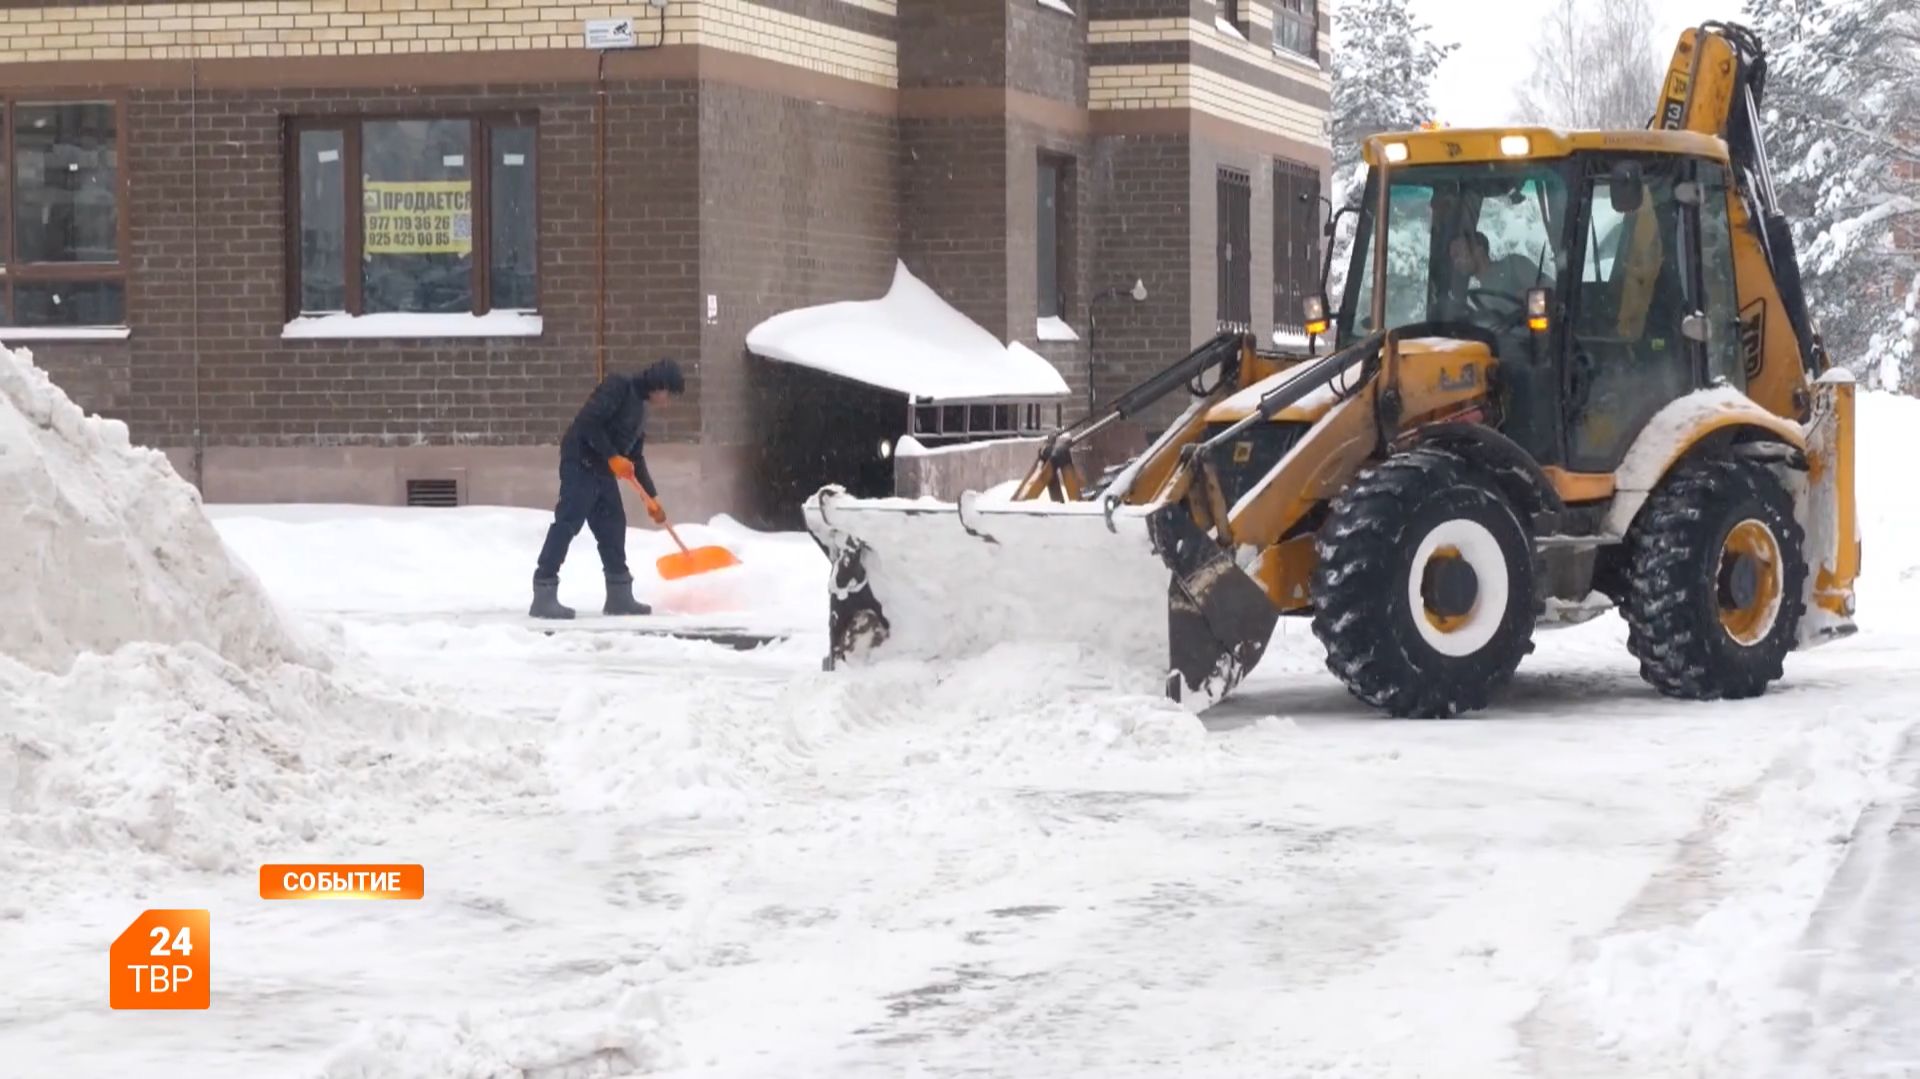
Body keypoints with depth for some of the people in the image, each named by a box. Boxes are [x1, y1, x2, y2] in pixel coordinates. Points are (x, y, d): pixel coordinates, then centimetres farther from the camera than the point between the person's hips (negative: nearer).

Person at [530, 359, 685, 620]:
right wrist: (613, 457, -21)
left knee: (613, 526, 11)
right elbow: (588, 422, -22)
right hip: (580, 464, -10)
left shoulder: (640, 407, 18)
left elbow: (635, 456, 24)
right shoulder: (618, 386, -11)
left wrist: (651, 496, 24)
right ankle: (543, 596, -15)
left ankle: (619, 596, 20)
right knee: (567, 525, -13)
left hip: (602, 470, 10)